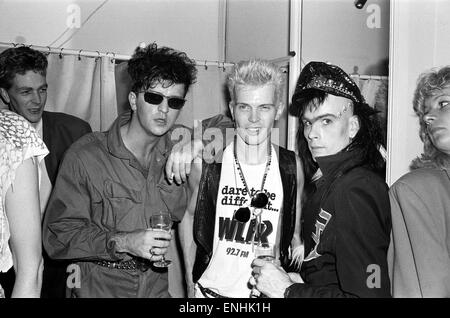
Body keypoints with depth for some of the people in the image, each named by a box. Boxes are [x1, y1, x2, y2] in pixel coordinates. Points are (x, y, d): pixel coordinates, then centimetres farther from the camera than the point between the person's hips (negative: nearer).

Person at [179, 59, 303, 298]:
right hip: (211, 290, -1)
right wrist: (191, 282, 2)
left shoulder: (292, 168, -8)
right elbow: (189, 218, 2)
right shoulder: (206, 165, -12)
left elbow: (296, 233, 3)